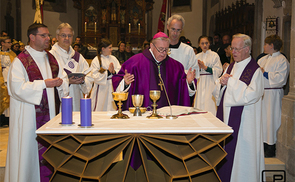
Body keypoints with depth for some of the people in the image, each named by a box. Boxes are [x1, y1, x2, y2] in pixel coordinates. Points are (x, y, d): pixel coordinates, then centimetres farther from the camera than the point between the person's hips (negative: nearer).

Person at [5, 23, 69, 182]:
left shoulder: (51, 58, 13)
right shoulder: (20, 61, -8)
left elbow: (63, 78, 14)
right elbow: (18, 88, -17)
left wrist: (60, 82, -10)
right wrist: (44, 83, -19)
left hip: (50, 113, 6)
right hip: (30, 115, -6)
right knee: (31, 149, 0)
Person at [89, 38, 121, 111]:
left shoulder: (113, 58, 8)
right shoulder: (96, 61, -7)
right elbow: (95, 77, -13)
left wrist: (114, 72, -19)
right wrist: (108, 72, -19)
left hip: (113, 88, 5)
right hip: (101, 90, -4)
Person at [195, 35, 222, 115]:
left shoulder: (214, 55, 0)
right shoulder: (197, 56, 13)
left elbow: (219, 71, -8)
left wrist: (205, 67, -15)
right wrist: (198, 68, -7)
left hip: (211, 83, -4)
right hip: (200, 84, 4)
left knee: (209, 105, -10)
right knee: (200, 104, 2)